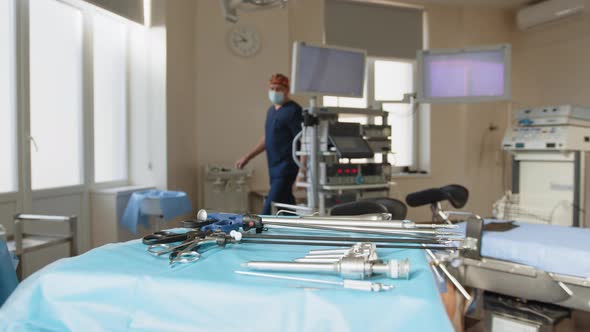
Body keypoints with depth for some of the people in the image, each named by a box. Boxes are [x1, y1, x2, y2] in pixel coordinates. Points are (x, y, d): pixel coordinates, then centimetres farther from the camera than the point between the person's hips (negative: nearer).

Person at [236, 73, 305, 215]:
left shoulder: (293, 111, -10)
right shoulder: (271, 111, 16)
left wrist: (302, 168, -24)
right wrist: (247, 157, 22)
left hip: (286, 169, -8)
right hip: (274, 168, 8)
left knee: (269, 210, -11)